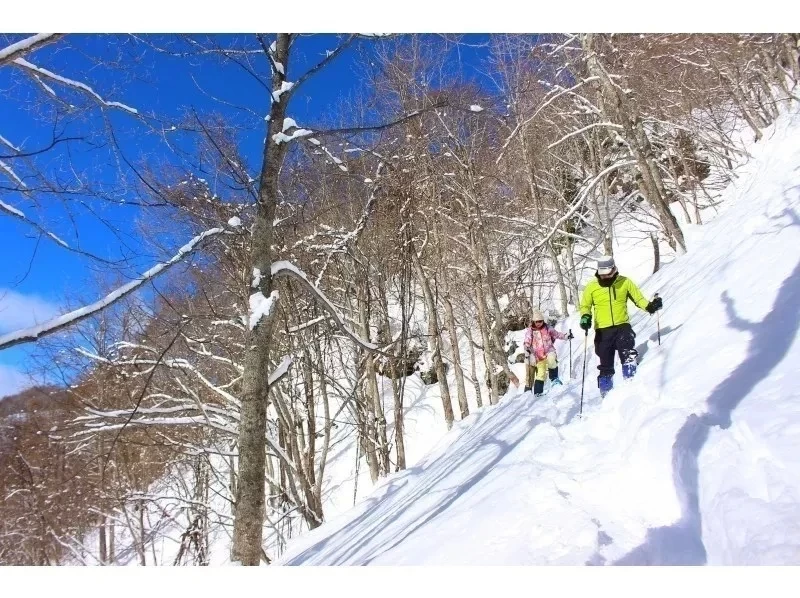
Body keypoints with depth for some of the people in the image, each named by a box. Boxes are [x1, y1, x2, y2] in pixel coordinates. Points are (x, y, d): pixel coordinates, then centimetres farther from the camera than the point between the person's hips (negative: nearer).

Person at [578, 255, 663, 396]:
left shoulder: (625, 282, 2)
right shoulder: (591, 287, 1)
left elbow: (638, 298, 8)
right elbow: (585, 306, 9)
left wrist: (649, 306, -11)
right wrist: (585, 316, -12)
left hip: (622, 326, -1)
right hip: (602, 331, 1)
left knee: (628, 355, -25)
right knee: (605, 364, 6)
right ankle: (606, 393, 16)